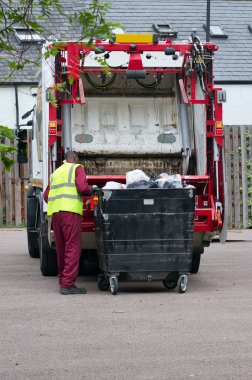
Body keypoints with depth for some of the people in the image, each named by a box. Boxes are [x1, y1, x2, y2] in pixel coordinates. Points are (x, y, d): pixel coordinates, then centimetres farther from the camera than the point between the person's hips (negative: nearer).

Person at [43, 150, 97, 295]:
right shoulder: (77, 168, 5)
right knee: (73, 247, -8)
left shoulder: (56, 173, 25)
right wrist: (92, 189, 9)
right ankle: (68, 284, -15)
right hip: (71, 212, -7)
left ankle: (63, 280, 20)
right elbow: (82, 188, -10)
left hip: (55, 212, 7)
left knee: (61, 248, 14)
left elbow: (46, 196, 20)